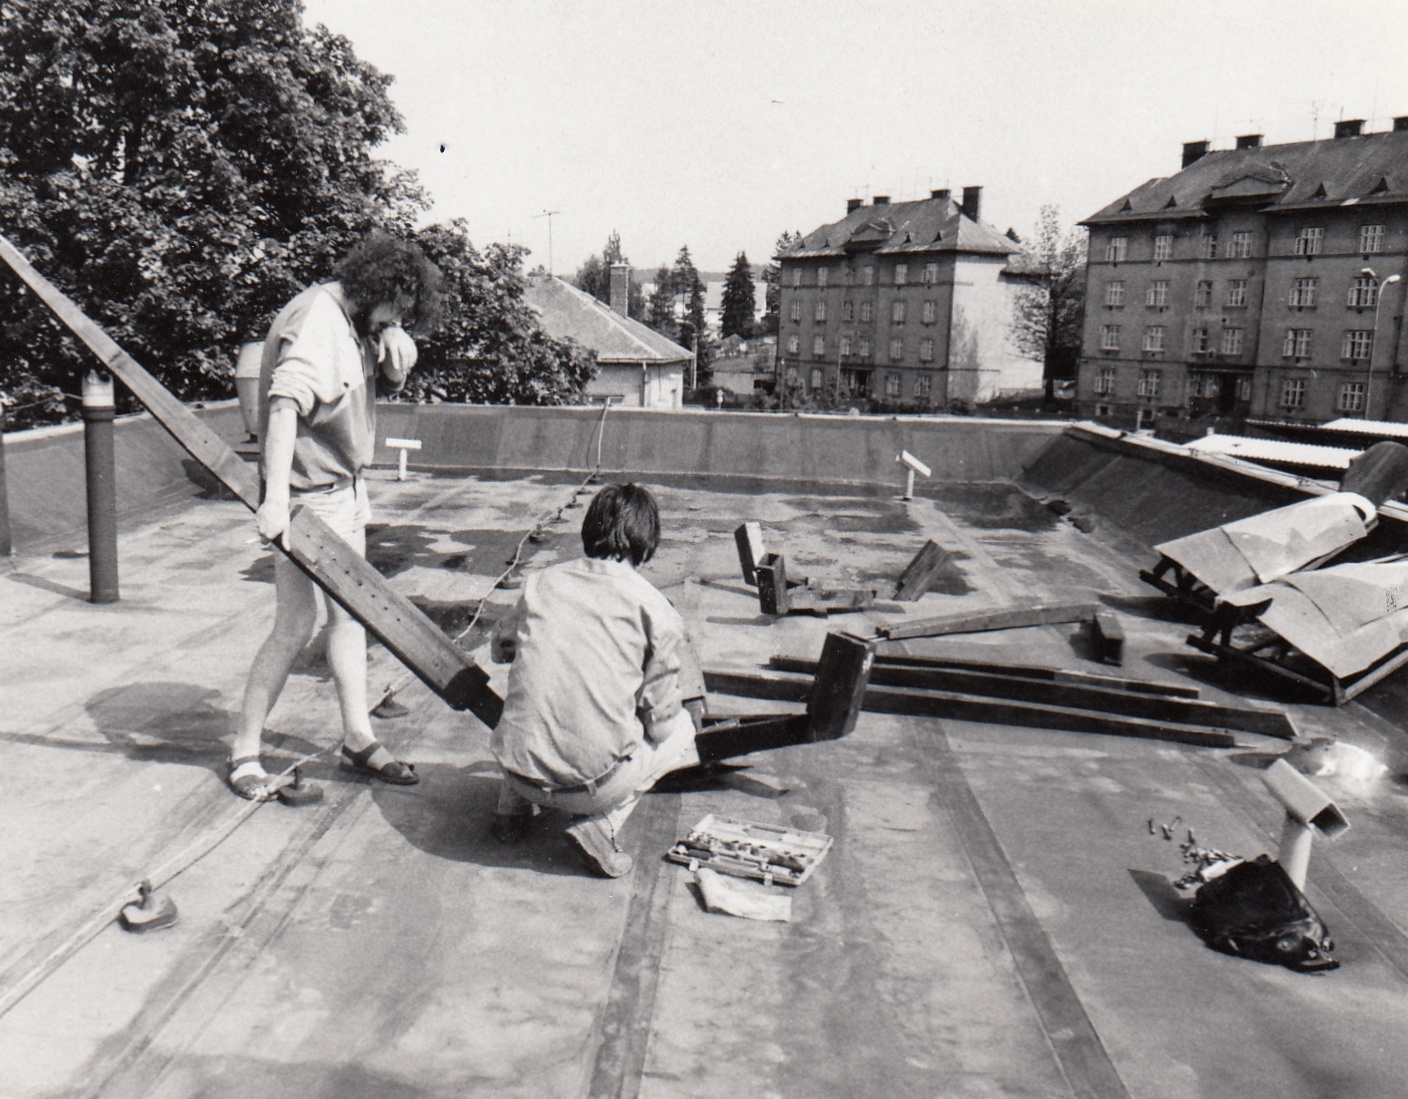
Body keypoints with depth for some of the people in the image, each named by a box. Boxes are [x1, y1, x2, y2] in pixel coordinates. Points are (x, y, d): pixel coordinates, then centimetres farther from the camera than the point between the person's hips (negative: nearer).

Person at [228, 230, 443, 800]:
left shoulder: (359, 322, 9)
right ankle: (244, 751, 9)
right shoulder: (315, 320, -19)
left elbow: (396, 373, 19)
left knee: (350, 613, 13)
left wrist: (395, 340, -6)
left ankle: (358, 738, 23)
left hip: (347, 488, 10)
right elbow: (285, 404, -31)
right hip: (305, 494, -10)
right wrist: (275, 495, -41)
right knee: (295, 625, -7)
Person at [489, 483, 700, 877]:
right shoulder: (658, 612, -4)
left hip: (519, 769, 5)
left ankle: (512, 807, 23)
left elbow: (500, 649, 24)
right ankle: (601, 825, 4)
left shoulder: (542, 582, 6)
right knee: (680, 727, 22)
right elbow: (658, 721, 0)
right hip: (594, 784, -4)